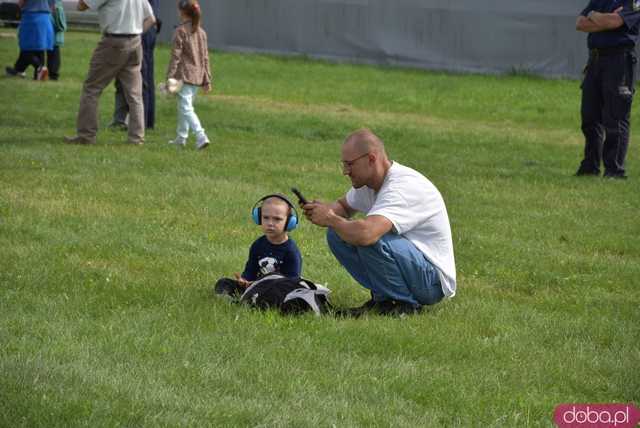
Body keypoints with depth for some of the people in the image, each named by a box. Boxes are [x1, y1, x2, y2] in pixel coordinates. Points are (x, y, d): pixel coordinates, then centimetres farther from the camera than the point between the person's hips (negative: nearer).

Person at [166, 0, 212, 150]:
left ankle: (201, 136, -23)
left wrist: (169, 78, -10)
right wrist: (207, 80, 16)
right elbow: (205, 58, 12)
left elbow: (175, 57, -12)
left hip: (184, 76, -7)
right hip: (197, 76, 7)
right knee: (184, 107, 20)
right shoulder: (201, 32, 9)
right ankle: (181, 138, 26)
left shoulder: (180, 31, -11)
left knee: (186, 108, -9)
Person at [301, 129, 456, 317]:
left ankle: (405, 304, -13)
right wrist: (326, 209, -4)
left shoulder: (404, 186, -27)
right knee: (337, 234, -1)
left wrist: (330, 219, -22)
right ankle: (382, 297, 5)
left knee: (371, 239, -33)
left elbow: (365, 234, -42)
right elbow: (343, 206, 22)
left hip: (433, 281, -9)